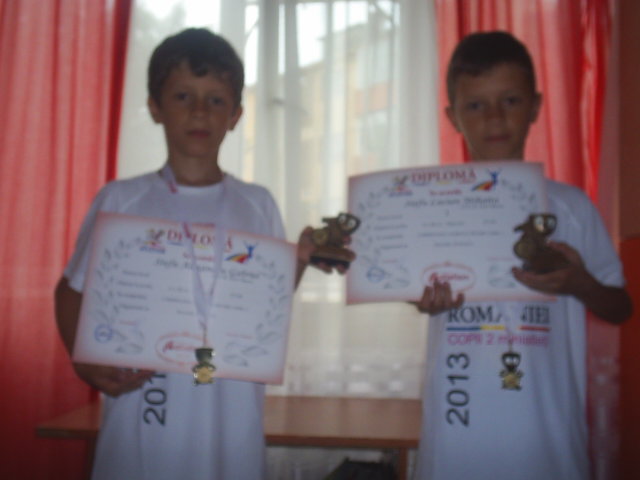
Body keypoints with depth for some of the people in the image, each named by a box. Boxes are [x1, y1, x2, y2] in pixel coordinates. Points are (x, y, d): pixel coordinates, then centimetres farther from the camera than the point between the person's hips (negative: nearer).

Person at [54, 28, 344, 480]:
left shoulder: (257, 204, 2)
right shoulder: (120, 200, -2)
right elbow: (73, 289, 7)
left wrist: (300, 261, -8)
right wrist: (85, 361, -8)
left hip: (230, 413, 1)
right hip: (142, 409, -1)